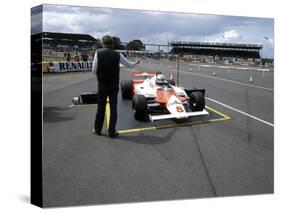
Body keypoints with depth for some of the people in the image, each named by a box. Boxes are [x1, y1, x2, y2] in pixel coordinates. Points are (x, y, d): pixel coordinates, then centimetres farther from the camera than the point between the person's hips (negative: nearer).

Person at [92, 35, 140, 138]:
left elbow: (94, 70, -8)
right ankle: (112, 132, 9)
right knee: (113, 108, 7)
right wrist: (136, 62, 31)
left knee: (100, 107, 12)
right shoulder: (117, 54, -2)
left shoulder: (98, 52, -6)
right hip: (114, 85, 0)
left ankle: (97, 129, 24)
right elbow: (130, 65, 9)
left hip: (102, 84, 0)